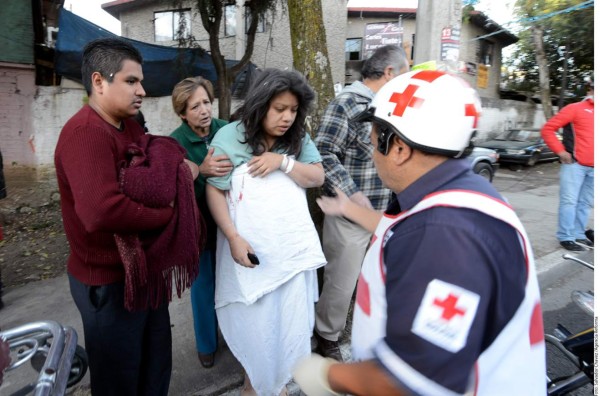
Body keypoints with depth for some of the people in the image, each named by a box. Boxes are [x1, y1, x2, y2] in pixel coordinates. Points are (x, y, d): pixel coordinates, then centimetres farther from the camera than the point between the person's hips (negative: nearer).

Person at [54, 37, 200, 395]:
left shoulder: (131, 126, 6)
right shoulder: (84, 133, -25)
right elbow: (102, 211, -40)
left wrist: (184, 169, -8)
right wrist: (167, 214, -24)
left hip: (147, 269, 9)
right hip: (109, 281, -8)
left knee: (157, 362, 27)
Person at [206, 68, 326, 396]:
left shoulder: (298, 139, 4)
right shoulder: (229, 137, -7)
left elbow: (317, 177, 0)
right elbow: (214, 191, -8)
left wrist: (283, 162, -16)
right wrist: (234, 238, -15)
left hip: (294, 247, 4)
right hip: (250, 248, -3)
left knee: (292, 320, 14)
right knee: (252, 321, 12)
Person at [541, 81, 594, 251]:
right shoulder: (575, 108, -1)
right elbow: (547, 129, -6)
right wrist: (560, 151, -10)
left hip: (593, 167, 6)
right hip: (575, 164, -6)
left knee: (585, 203, 10)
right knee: (569, 201, -4)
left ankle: (579, 234, 19)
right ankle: (566, 237, 1)